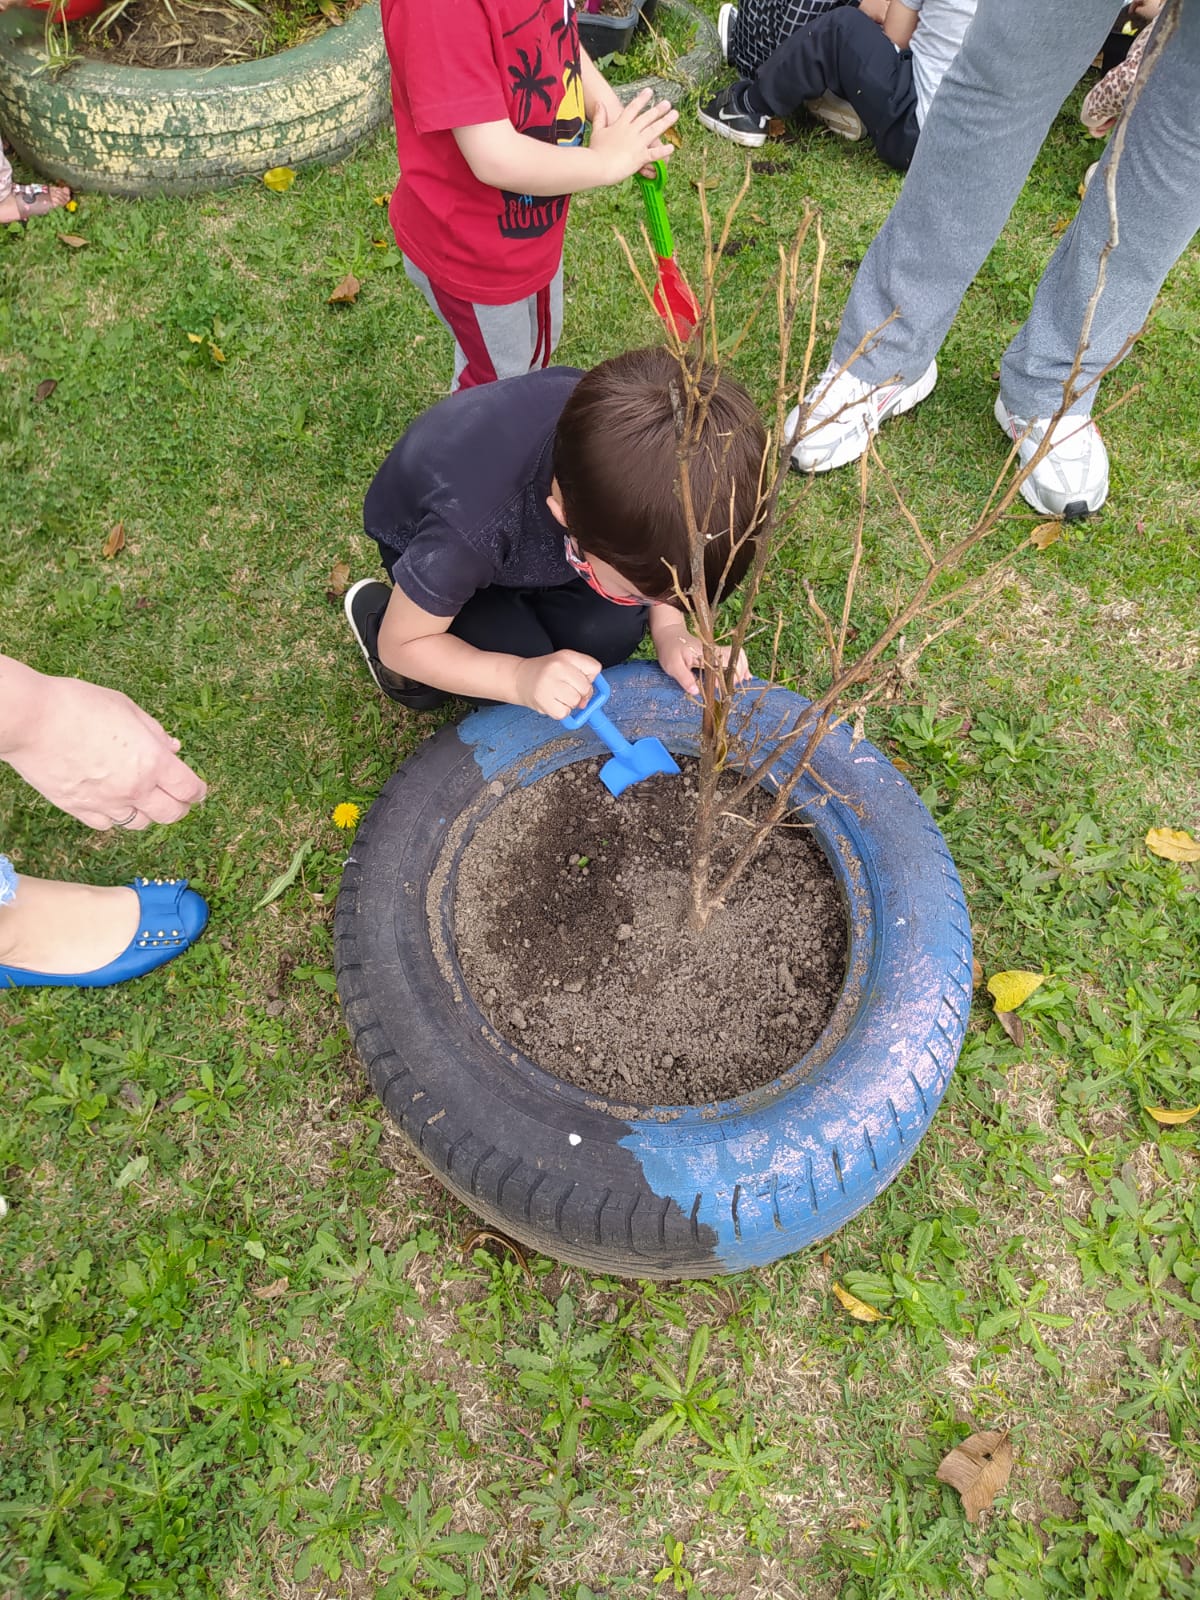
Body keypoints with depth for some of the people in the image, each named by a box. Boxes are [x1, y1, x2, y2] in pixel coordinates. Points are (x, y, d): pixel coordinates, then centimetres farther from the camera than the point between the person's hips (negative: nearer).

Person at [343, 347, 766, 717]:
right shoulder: (469, 527, -45)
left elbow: (657, 547, -9)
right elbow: (402, 644, -27)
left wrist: (669, 629, -26)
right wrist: (520, 678, -42)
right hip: (425, 540, -3)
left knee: (612, 634, -19)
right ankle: (376, 612, 5)